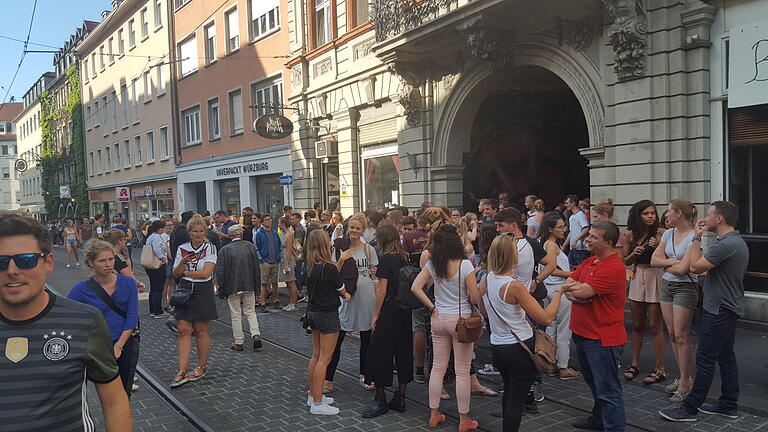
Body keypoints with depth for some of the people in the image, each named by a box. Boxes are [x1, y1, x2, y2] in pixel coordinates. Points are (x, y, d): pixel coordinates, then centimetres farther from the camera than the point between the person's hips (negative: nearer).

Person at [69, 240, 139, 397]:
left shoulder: (128, 283, -5)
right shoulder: (82, 289, -10)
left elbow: (132, 318, -5)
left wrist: (118, 346, -11)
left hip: (127, 345, 2)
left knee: (124, 394, 15)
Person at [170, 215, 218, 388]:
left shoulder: (210, 248, -5)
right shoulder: (182, 249, 7)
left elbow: (206, 273, -14)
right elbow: (175, 274, 7)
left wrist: (185, 272, -6)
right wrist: (183, 262, -11)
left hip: (203, 291, -3)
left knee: (201, 331, 5)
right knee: (183, 330, 0)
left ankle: (201, 367, 19)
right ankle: (182, 371, 2)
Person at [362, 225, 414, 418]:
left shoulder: (386, 259, -12)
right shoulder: (405, 257, 8)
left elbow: (382, 290, -14)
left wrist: (376, 314, -8)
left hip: (389, 310, -8)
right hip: (405, 311, 8)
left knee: (379, 353, 1)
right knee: (403, 351, 12)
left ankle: (380, 400, 7)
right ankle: (400, 398, 20)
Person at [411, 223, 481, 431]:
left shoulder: (432, 264, -2)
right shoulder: (465, 265, -15)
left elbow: (415, 287, -6)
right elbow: (475, 299, -13)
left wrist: (432, 308, 0)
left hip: (439, 319, 4)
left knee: (437, 367, 15)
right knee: (462, 372, 6)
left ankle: (434, 414, 25)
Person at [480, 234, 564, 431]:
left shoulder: (486, 280, -2)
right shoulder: (515, 286, -24)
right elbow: (546, 319, -23)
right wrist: (558, 293, -11)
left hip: (497, 346, 7)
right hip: (519, 347, -7)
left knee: (509, 392, 24)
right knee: (517, 398, 6)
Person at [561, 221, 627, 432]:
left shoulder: (614, 268, -22)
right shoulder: (589, 262, 9)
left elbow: (584, 292, -27)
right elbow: (567, 285, 4)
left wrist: (572, 287, -6)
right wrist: (574, 294, -17)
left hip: (603, 340, -10)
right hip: (582, 334, 10)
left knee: (608, 390, 1)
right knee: (594, 383, 25)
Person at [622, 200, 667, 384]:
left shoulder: (661, 233, -6)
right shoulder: (631, 236, 6)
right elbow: (624, 261, 13)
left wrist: (657, 247, -24)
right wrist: (634, 253, -6)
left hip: (655, 277, -4)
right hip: (637, 278, 4)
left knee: (655, 326, -1)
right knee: (637, 325, 12)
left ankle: (660, 369, 9)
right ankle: (634, 364, 23)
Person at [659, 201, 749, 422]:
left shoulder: (725, 245, -23)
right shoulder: (738, 242, 12)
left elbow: (695, 266, -19)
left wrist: (696, 238, -11)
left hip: (719, 310, -10)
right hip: (730, 307, 10)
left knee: (705, 358, -5)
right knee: (726, 356, 15)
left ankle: (690, 408, 1)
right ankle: (729, 405, 23)